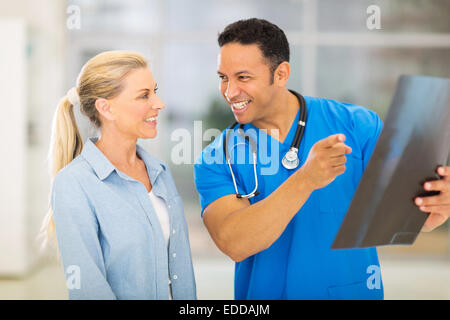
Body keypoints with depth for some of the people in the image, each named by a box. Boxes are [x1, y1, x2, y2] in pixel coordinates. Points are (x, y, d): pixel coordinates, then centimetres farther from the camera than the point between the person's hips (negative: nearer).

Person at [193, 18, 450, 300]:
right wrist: (306, 180, -32)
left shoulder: (358, 125, -8)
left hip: (353, 290, 0)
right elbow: (233, 244, -21)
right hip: (263, 294, 1)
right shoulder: (215, 161, -7)